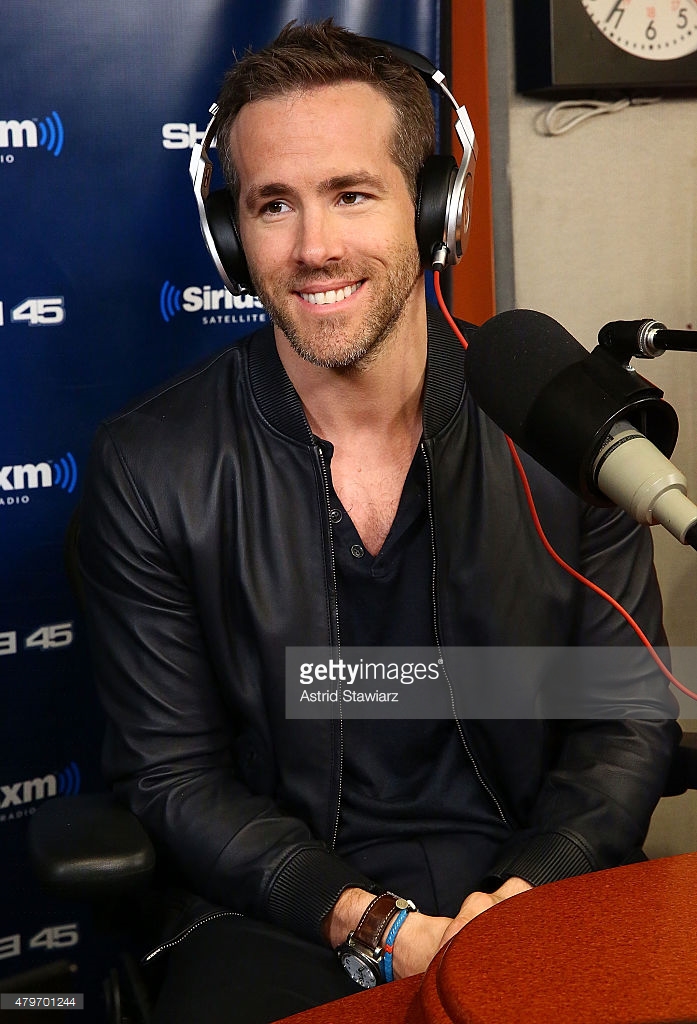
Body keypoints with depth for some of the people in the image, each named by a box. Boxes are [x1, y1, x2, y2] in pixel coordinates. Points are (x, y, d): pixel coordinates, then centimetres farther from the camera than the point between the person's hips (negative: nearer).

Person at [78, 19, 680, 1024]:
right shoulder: (148, 469, -5)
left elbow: (629, 723, 2)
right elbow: (174, 777, -2)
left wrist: (528, 899, -14)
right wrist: (373, 925, -14)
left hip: (539, 894, 2)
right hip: (283, 923, -1)